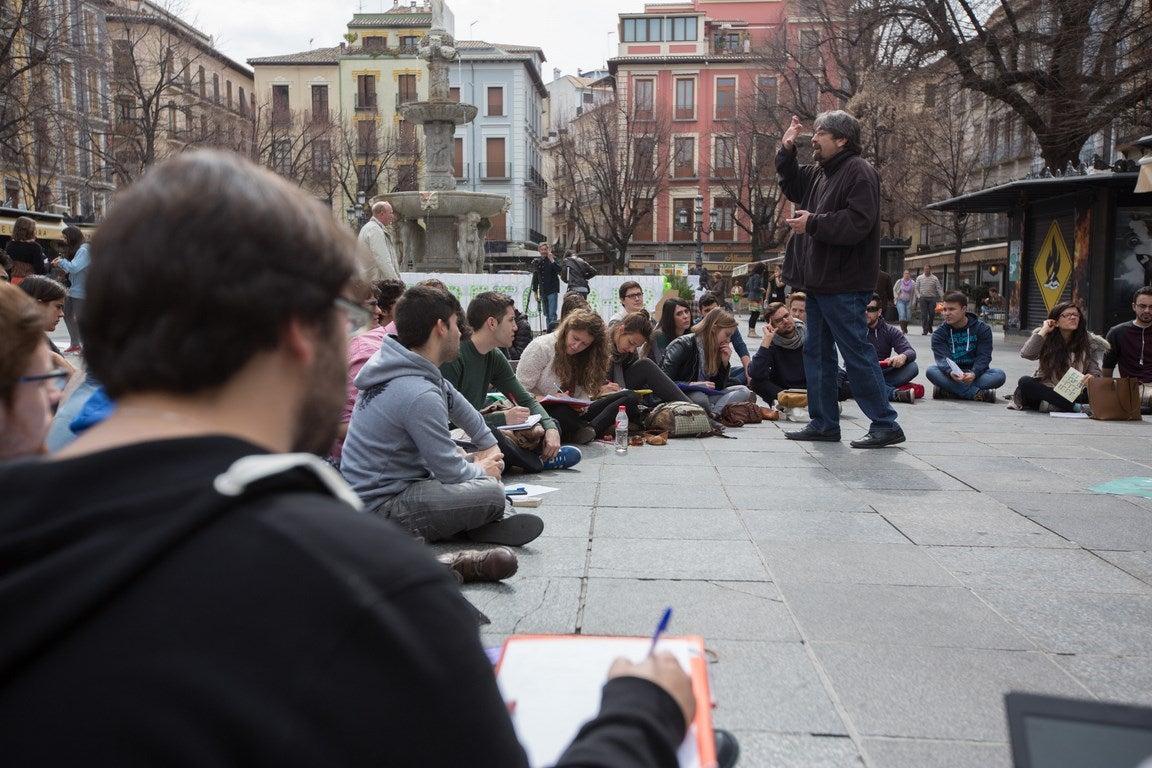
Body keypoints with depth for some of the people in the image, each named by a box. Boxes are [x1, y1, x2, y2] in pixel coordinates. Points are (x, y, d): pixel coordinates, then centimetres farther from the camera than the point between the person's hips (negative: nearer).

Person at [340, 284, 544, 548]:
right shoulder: (420, 395, -26)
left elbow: (454, 401, 22)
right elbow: (451, 473, -18)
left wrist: (489, 445, 23)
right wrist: (482, 471, 2)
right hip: (382, 509, -11)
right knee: (491, 492, -28)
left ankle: (495, 521, -2)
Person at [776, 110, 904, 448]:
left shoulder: (859, 172, -11)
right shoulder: (820, 173, 17)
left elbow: (858, 223, -23)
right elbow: (791, 186, 35)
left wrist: (813, 223, -14)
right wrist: (787, 150, 20)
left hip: (843, 284, -10)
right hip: (819, 281, 10)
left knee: (857, 355, -6)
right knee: (816, 351, 12)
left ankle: (886, 425, 2)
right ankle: (824, 423, 20)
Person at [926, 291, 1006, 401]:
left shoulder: (983, 329, -1)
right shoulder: (939, 333, -1)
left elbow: (983, 356, -10)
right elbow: (942, 358, -16)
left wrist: (974, 374, -32)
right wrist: (950, 373, -39)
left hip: (975, 373, 0)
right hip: (952, 375, 0)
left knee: (999, 375, -28)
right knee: (931, 371, -30)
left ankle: (948, 390, -33)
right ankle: (977, 393, -34)